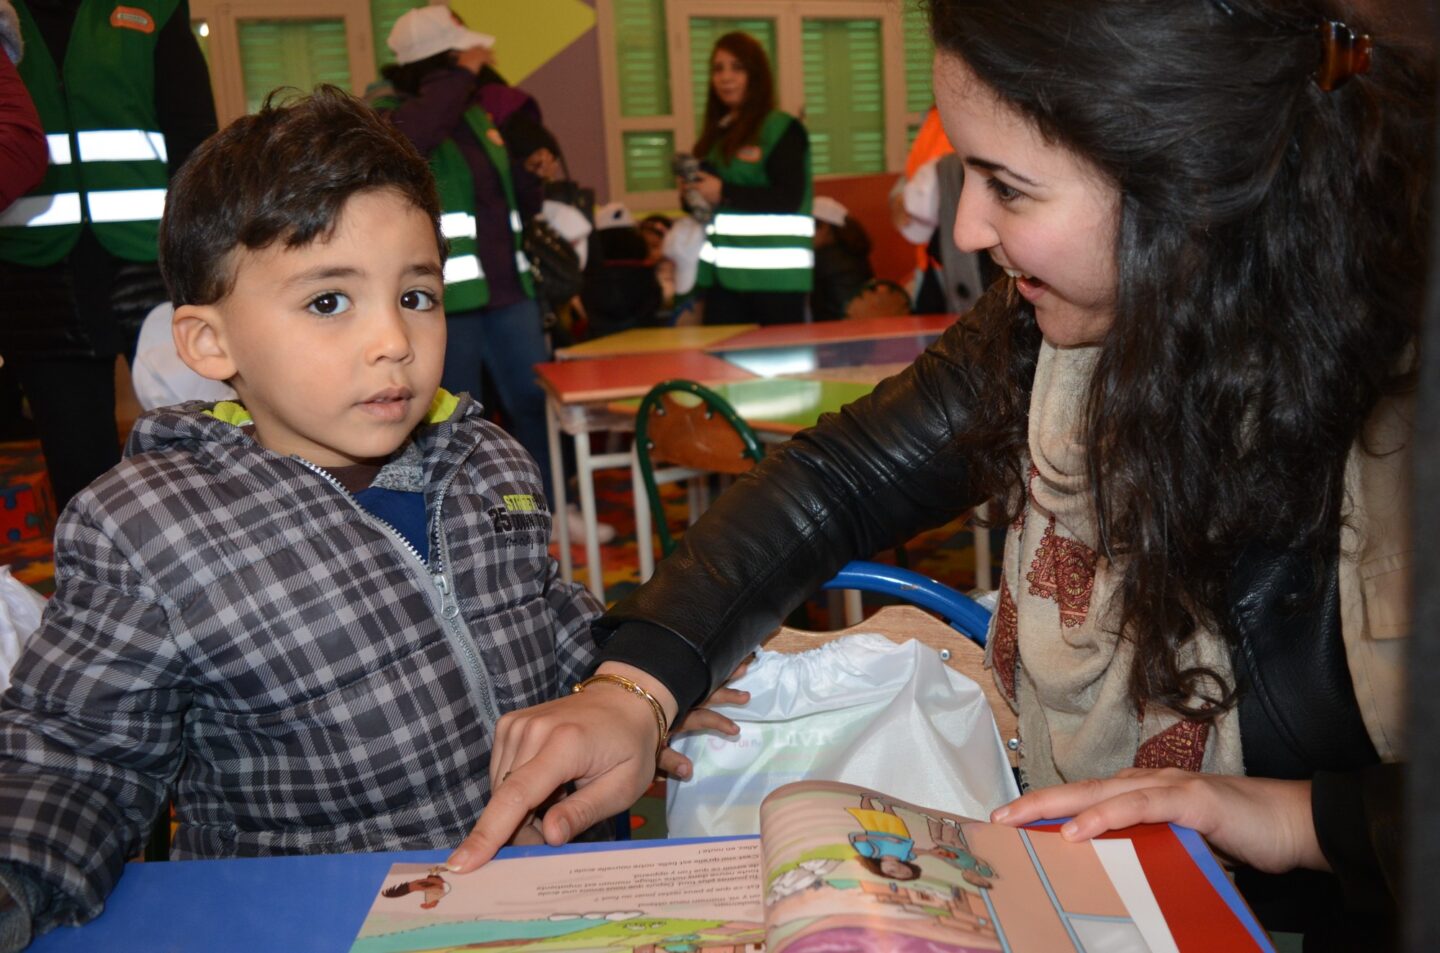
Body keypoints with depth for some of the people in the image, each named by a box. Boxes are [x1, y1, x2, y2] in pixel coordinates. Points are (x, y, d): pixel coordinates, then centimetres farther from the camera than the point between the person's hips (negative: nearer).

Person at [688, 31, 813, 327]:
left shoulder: (782, 129, -4)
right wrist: (693, 196, 2)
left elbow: (790, 198, -14)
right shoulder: (716, 134, 16)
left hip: (774, 274, -6)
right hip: (724, 272, 6)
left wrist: (724, 193, -15)